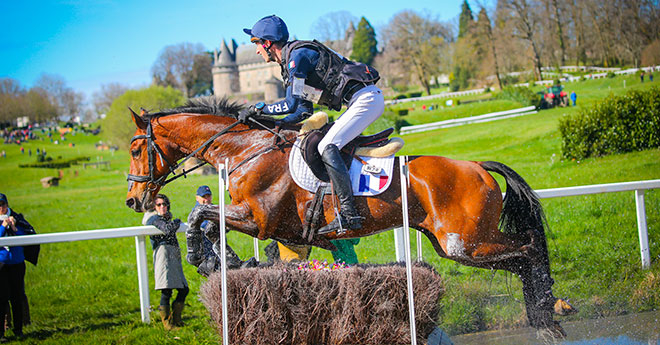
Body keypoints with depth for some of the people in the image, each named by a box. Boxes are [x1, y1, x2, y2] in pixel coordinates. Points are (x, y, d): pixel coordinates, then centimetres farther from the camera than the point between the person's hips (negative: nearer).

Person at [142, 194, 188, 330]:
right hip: (163, 252, -9)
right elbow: (168, 229, -16)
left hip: (175, 257, 9)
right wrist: (177, 222, 0)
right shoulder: (155, 219, 0)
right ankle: (166, 322, -6)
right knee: (166, 291, -12)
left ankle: (176, 319, 17)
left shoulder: (167, 218, 25)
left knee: (184, 289, 6)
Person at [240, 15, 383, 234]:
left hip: (366, 98, -11)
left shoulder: (298, 55, -13)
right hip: (363, 101, 11)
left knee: (327, 147, -22)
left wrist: (257, 109, -8)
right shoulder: (290, 62, 19)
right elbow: (305, 110, 22)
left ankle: (348, 214, -28)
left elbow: (292, 104, -19)